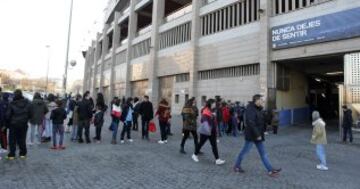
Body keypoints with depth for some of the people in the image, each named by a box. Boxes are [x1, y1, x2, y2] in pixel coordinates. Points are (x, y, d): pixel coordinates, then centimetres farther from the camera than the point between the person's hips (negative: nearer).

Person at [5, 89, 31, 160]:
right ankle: (23, 154, 17)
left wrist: (9, 121, 10)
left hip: (14, 124, -2)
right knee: (22, 139, 12)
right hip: (24, 124, 2)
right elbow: (30, 114, -1)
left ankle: (11, 155, 12)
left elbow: (8, 115, -8)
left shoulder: (12, 103, -12)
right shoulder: (27, 103, -5)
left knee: (12, 140, 9)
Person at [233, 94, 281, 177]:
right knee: (245, 151, 4)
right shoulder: (250, 109, -19)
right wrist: (257, 135, -25)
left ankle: (270, 170, 15)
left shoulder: (258, 109, 11)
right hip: (251, 135, -9)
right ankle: (237, 166, 21)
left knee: (263, 152, 10)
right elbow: (251, 123, -27)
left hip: (258, 134, 9)